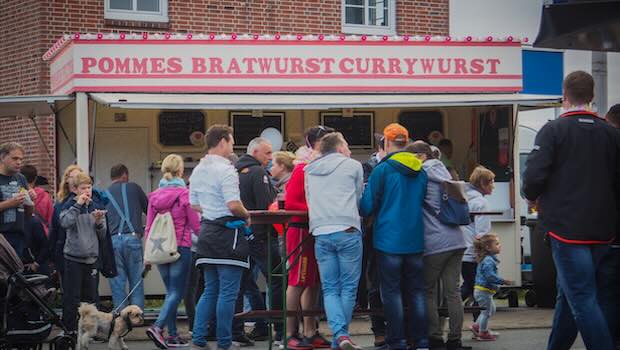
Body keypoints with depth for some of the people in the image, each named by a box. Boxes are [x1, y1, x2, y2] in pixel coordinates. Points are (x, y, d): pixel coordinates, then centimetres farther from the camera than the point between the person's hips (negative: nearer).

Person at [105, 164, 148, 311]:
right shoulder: (133, 188, 11)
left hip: (112, 240, 2)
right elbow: (149, 209, 18)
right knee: (136, 283, 3)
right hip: (132, 238, -2)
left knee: (117, 285, 5)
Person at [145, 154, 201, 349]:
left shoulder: (154, 196, 4)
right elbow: (196, 225, -7)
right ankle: (158, 326, -20)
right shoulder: (184, 194, -9)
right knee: (176, 292, -2)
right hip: (181, 248, -5)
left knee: (171, 292, 15)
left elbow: (149, 227, 7)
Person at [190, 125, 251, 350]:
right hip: (228, 232, -8)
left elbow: (194, 204, 19)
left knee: (210, 291, 14)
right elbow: (233, 205, -21)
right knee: (228, 292, -2)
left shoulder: (198, 171, 13)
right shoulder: (225, 170, -14)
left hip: (207, 230, 8)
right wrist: (246, 216, -4)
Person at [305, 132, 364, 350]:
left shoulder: (310, 170, 18)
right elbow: (359, 198, 16)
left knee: (330, 289, 5)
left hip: (321, 233, 3)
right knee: (348, 287, 4)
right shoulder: (353, 166, 9)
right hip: (348, 231, -3)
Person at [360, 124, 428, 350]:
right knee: (416, 291, 10)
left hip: (389, 240, -5)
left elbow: (367, 206, -7)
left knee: (392, 292, 1)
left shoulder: (383, 170, -9)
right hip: (415, 240, 5)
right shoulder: (420, 171, 6)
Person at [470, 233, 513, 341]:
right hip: (484, 291, -11)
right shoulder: (488, 261, -22)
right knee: (487, 311, 0)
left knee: (491, 309, 21)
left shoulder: (489, 259, 12)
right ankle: (483, 333, 11)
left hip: (483, 290, 11)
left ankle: (477, 326, 26)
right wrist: (503, 281, -27)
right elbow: (490, 276, -30)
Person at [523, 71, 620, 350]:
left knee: (583, 300, -6)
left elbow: (533, 175, -16)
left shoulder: (553, 130, -8)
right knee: (568, 294, 18)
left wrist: (534, 197, 5)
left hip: (566, 227, -6)